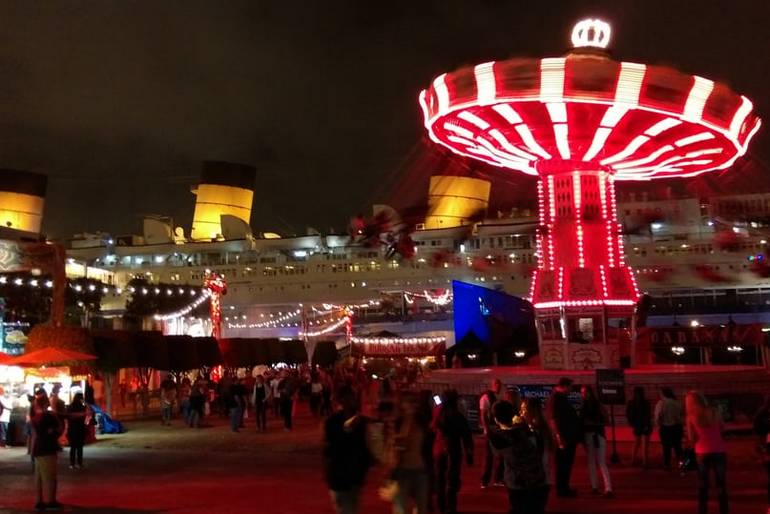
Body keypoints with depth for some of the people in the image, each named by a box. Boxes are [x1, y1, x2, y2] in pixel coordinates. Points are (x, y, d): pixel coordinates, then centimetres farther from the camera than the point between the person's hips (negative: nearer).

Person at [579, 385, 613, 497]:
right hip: (587, 436, 5)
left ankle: (608, 489, -15)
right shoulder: (583, 407, 9)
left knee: (602, 463, -11)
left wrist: (594, 423, -16)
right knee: (591, 462, 7)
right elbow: (581, 422, 12)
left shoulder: (599, 406, -3)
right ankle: (594, 486, 12)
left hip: (598, 436, -5)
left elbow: (605, 421, -5)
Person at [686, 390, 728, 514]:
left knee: (703, 485, 11)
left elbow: (692, 439, -4)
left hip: (702, 452, -1)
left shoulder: (691, 417, -4)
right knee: (721, 483, 10)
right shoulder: (714, 412, 1)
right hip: (719, 451, 1)